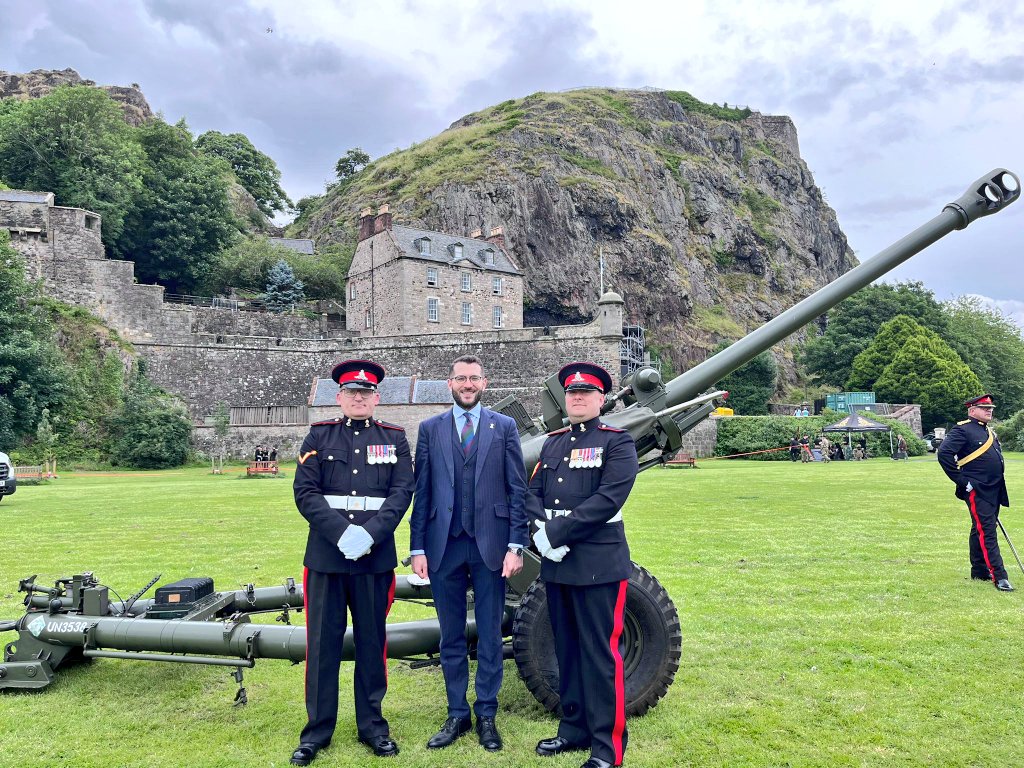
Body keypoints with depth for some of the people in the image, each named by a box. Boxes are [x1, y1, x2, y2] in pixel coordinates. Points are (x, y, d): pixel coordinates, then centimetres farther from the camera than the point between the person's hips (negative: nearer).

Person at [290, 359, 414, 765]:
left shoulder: (395, 438, 7)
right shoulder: (319, 435, 5)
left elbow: (402, 491, -2)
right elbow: (305, 492, -3)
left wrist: (370, 533, -16)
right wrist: (342, 533, -15)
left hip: (376, 556, 1)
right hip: (326, 554, 0)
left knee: (372, 641, 9)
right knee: (322, 642, 6)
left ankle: (372, 725, 24)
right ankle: (317, 730, 19)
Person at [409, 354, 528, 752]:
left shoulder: (504, 427, 2)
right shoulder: (430, 429, 6)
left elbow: (518, 490, 0)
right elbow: (421, 492, 4)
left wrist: (516, 545, -7)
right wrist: (418, 547, -1)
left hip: (490, 545, -1)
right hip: (444, 546, 1)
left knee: (489, 637, 9)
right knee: (451, 638, 12)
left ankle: (486, 716, 23)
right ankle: (457, 715, 26)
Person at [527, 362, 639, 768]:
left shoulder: (618, 442, -5)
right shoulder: (552, 442, 14)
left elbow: (609, 498, -17)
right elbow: (533, 493, 9)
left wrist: (556, 532, -18)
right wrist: (540, 530, -12)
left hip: (598, 563, -6)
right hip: (556, 563, 6)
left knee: (601, 653, 1)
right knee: (567, 648, 16)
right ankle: (574, 727, 30)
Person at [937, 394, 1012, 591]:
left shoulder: (989, 432, 18)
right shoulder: (963, 430, -11)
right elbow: (944, 453, -22)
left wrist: (999, 489, 20)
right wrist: (961, 481, -18)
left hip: (994, 491, 9)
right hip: (976, 492, -9)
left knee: (981, 531, 15)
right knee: (986, 531, -9)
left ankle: (979, 572, 24)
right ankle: (998, 576, -8)